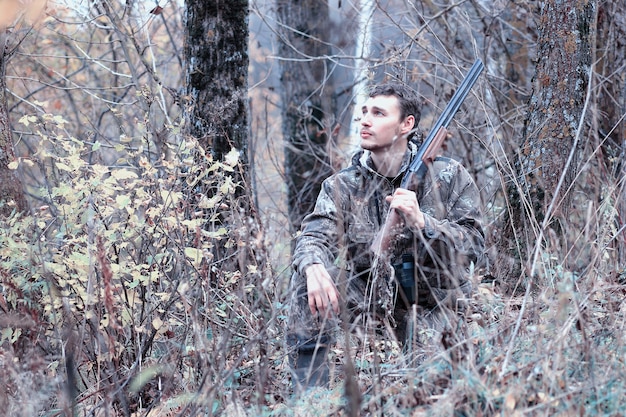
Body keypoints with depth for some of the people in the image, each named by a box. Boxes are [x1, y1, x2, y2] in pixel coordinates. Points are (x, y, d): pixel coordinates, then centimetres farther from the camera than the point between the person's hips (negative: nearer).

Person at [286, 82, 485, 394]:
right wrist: (313, 266, -43)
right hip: (367, 292, 3)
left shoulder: (448, 177, -8)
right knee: (309, 274, -25)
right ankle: (308, 396, -22)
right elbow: (316, 234, -18)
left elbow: (474, 245, -12)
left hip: (427, 297, -2)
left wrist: (421, 222, -29)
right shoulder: (342, 186, -3)